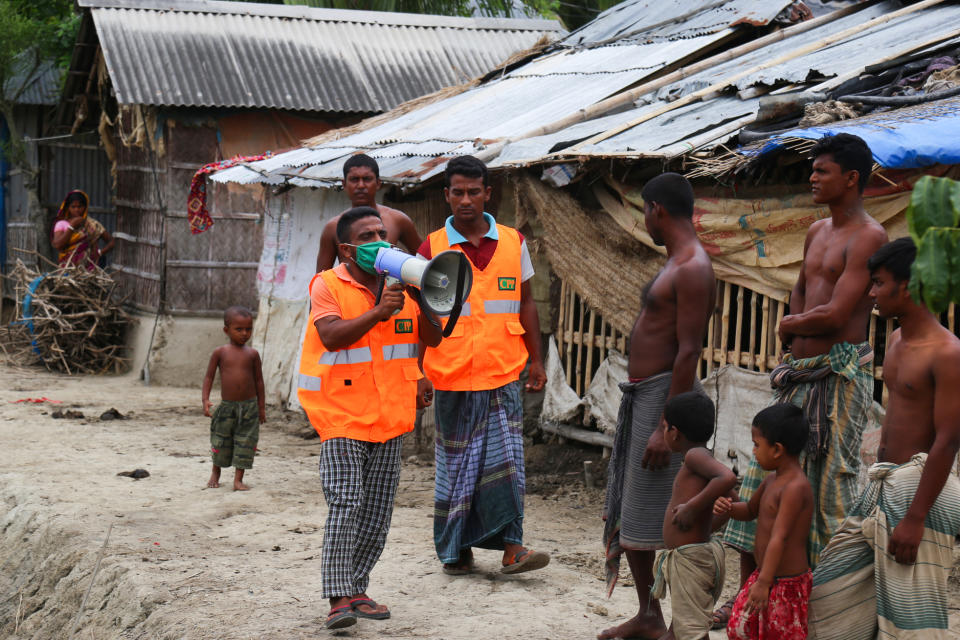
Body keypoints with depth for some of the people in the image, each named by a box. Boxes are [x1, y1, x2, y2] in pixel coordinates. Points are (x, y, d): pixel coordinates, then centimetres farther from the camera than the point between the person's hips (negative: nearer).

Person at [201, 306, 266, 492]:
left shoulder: (252, 354, 1)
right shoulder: (220, 352, -3)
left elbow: (258, 380, 8)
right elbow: (209, 376, 2)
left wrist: (261, 407, 8)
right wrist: (205, 399, -10)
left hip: (249, 406, 0)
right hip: (226, 406, 0)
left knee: (245, 443, -2)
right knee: (220, 443, 11)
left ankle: (238, 480, 6)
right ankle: (215, 474, 33)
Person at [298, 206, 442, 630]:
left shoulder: (400, 283, 10)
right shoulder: (326, 286, -5)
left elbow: (432, 338, 4)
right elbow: (332, 337, -21)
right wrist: (378, 312, -29)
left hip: (389, 417, 6)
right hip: (342, 412, -5)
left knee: (378, 511, 8)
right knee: (346, 504, -14)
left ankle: (356, 590, 20)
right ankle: (338, 598, -12)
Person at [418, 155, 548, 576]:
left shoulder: (513, 243, 7)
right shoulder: (431, 249, 1)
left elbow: (525, 304, 13)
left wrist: (536, 360, 10)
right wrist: (417, 374, 0)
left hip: (503, 373, 1)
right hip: (451, 377, -1)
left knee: (505, 458, -4)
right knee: (456, 463, 6)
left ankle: (511, 547, -2)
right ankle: (455, 551, 15)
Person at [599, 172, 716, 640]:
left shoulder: (693, 268, -16)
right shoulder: (675, 264, 16)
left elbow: (689, 352, -22)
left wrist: (665, 428, -25)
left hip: (665, 395, -11)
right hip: (640, 395, 11)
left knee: (670, 520, -7)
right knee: (626, 514, 16)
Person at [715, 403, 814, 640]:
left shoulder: (796, 488, -22)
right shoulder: (772, 480, 7)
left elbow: (779, 537, -29)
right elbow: (750, 510, 24)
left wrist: (764, 582, -34)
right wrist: (728, 508, 0)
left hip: (787, 583, -9)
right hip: (762, 575, 9)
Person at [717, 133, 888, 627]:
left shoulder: (868, 236, -11)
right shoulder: (817, 232, 16)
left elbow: (835, 315, -19)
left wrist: (791, 325, -1)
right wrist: (794, 346, 10)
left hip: (840, 373, -9)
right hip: (800, 373, 9)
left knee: (829, 487, -5)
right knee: (762, 479, 9)